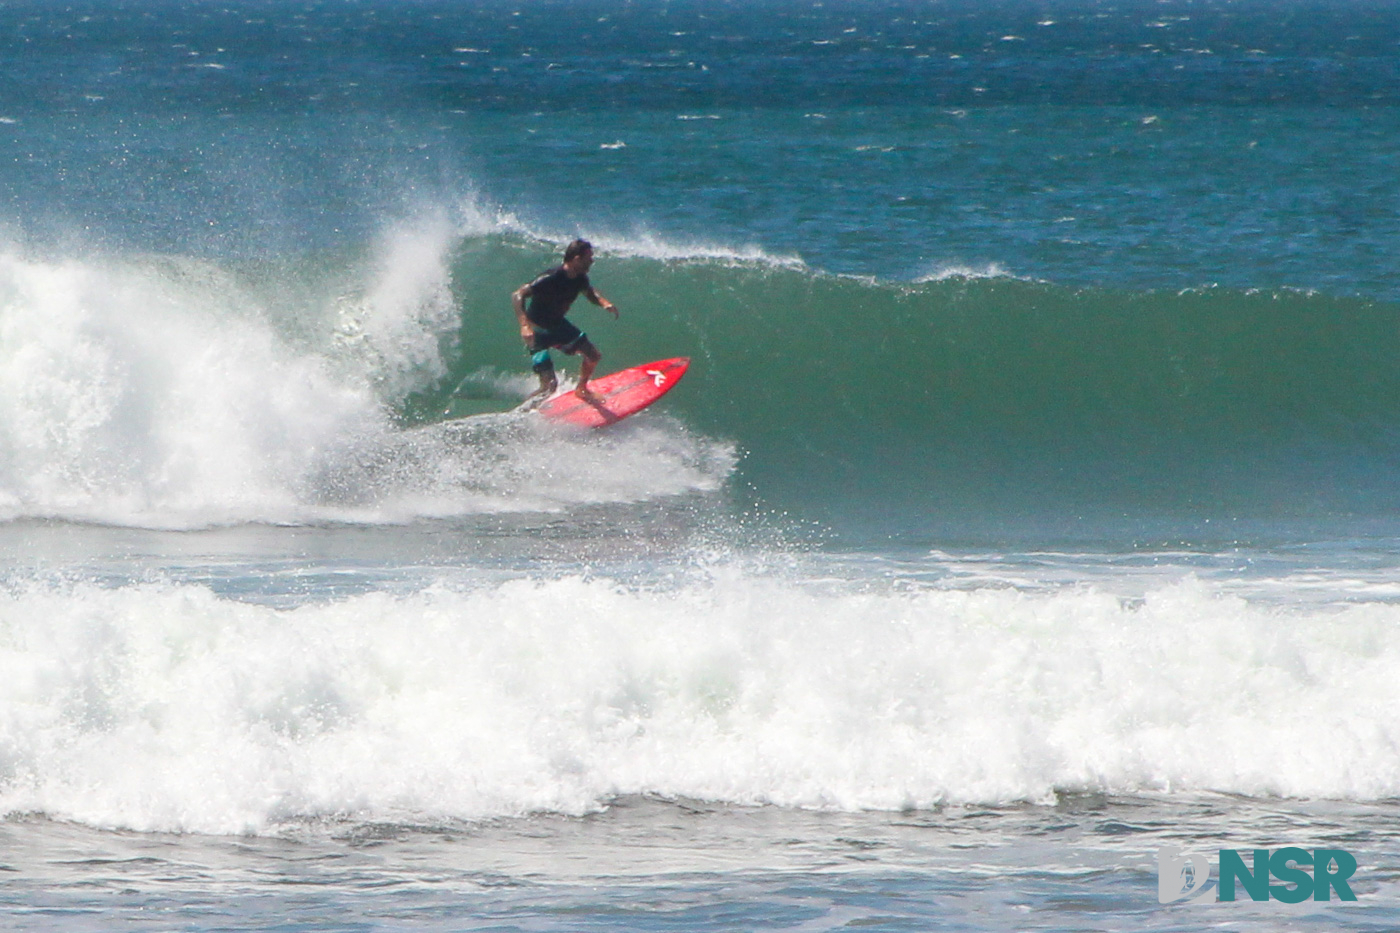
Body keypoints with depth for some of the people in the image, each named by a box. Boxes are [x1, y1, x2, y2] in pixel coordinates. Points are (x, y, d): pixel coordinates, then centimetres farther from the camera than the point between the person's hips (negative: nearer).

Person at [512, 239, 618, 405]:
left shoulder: (579, 278, -8)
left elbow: (589, 292, 15)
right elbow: (518, 295, -36)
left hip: (557, 324, 8)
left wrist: (603, 303, -8)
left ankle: (581, 389, 43)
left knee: (593, 355, 14)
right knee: (549, 384, -17)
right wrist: (524, 325, -48)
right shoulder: (552, 279, -33)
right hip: (537, 330, -8)